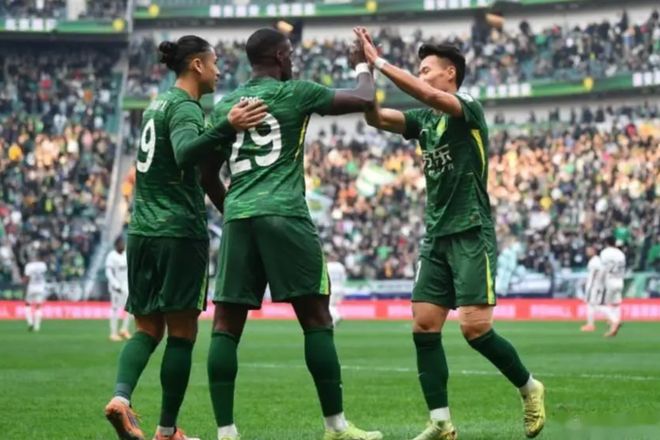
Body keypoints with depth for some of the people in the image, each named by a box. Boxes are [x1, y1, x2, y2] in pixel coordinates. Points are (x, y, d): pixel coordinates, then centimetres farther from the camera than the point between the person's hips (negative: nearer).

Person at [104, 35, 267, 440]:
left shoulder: (160, 103, 16)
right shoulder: (185, 107, -10)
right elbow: (185, 152, -31)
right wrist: (226, 128, -44)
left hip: (142, 232, 8)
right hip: (179, 232, -8)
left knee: (148, 329, 10)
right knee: (182, 334, 0)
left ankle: (121, 396, -14)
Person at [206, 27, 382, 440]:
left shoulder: (225, 105, 17)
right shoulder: (295, 93, 3)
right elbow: (364, 100, 6)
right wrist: (364, 65, 26)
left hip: (238, 216, 4)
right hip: (285, 215, -4)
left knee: (226, 326, 4)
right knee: (316, 320, 2)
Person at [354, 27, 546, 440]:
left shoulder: (470, 109, -8)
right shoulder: (423, 119, 13)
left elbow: (427, 94, -26)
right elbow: (376, 117, 2)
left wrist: (380, 62, -24)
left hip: (471, 234, -7)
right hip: (437, 236, 7)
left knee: (475, 329, -14)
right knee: (424, 328, -3)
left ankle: (529, 387, 10)